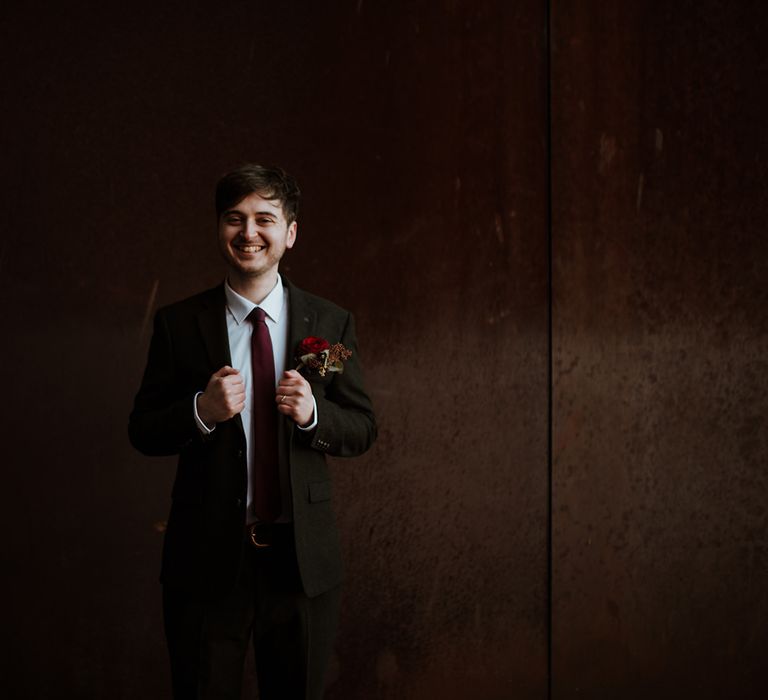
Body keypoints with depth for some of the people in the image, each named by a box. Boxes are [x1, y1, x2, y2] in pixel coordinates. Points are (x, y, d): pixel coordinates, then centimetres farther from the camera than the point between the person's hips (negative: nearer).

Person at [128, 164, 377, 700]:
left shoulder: (331, 324, 2)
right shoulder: (179, 324, -1)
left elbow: (362, 429, 4)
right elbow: (143, 431, 0)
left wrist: (313, 412, -17)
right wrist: (202, 411, -20)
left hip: (304, 556, 1)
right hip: (206, 555, -1)